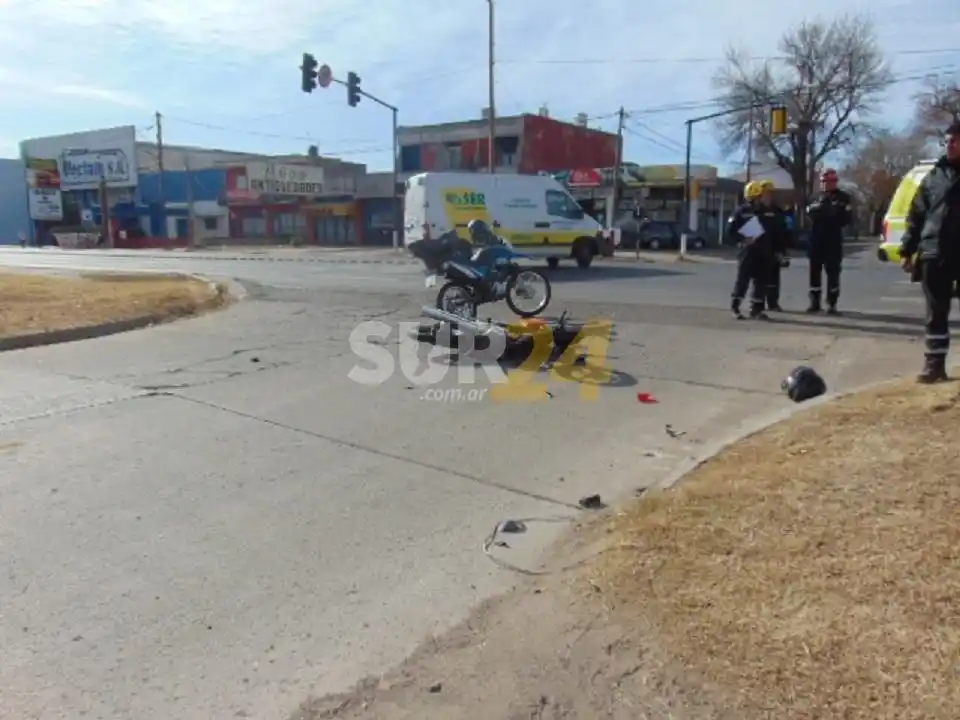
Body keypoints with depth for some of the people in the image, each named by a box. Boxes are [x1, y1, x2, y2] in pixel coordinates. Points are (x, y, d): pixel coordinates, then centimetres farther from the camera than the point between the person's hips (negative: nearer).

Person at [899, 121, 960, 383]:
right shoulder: (934, 177, 10)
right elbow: (916, 216, 8)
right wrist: (907, 250, 1)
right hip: (934, 256, 1)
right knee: (936, 314, 6)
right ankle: (934, 365, 11)